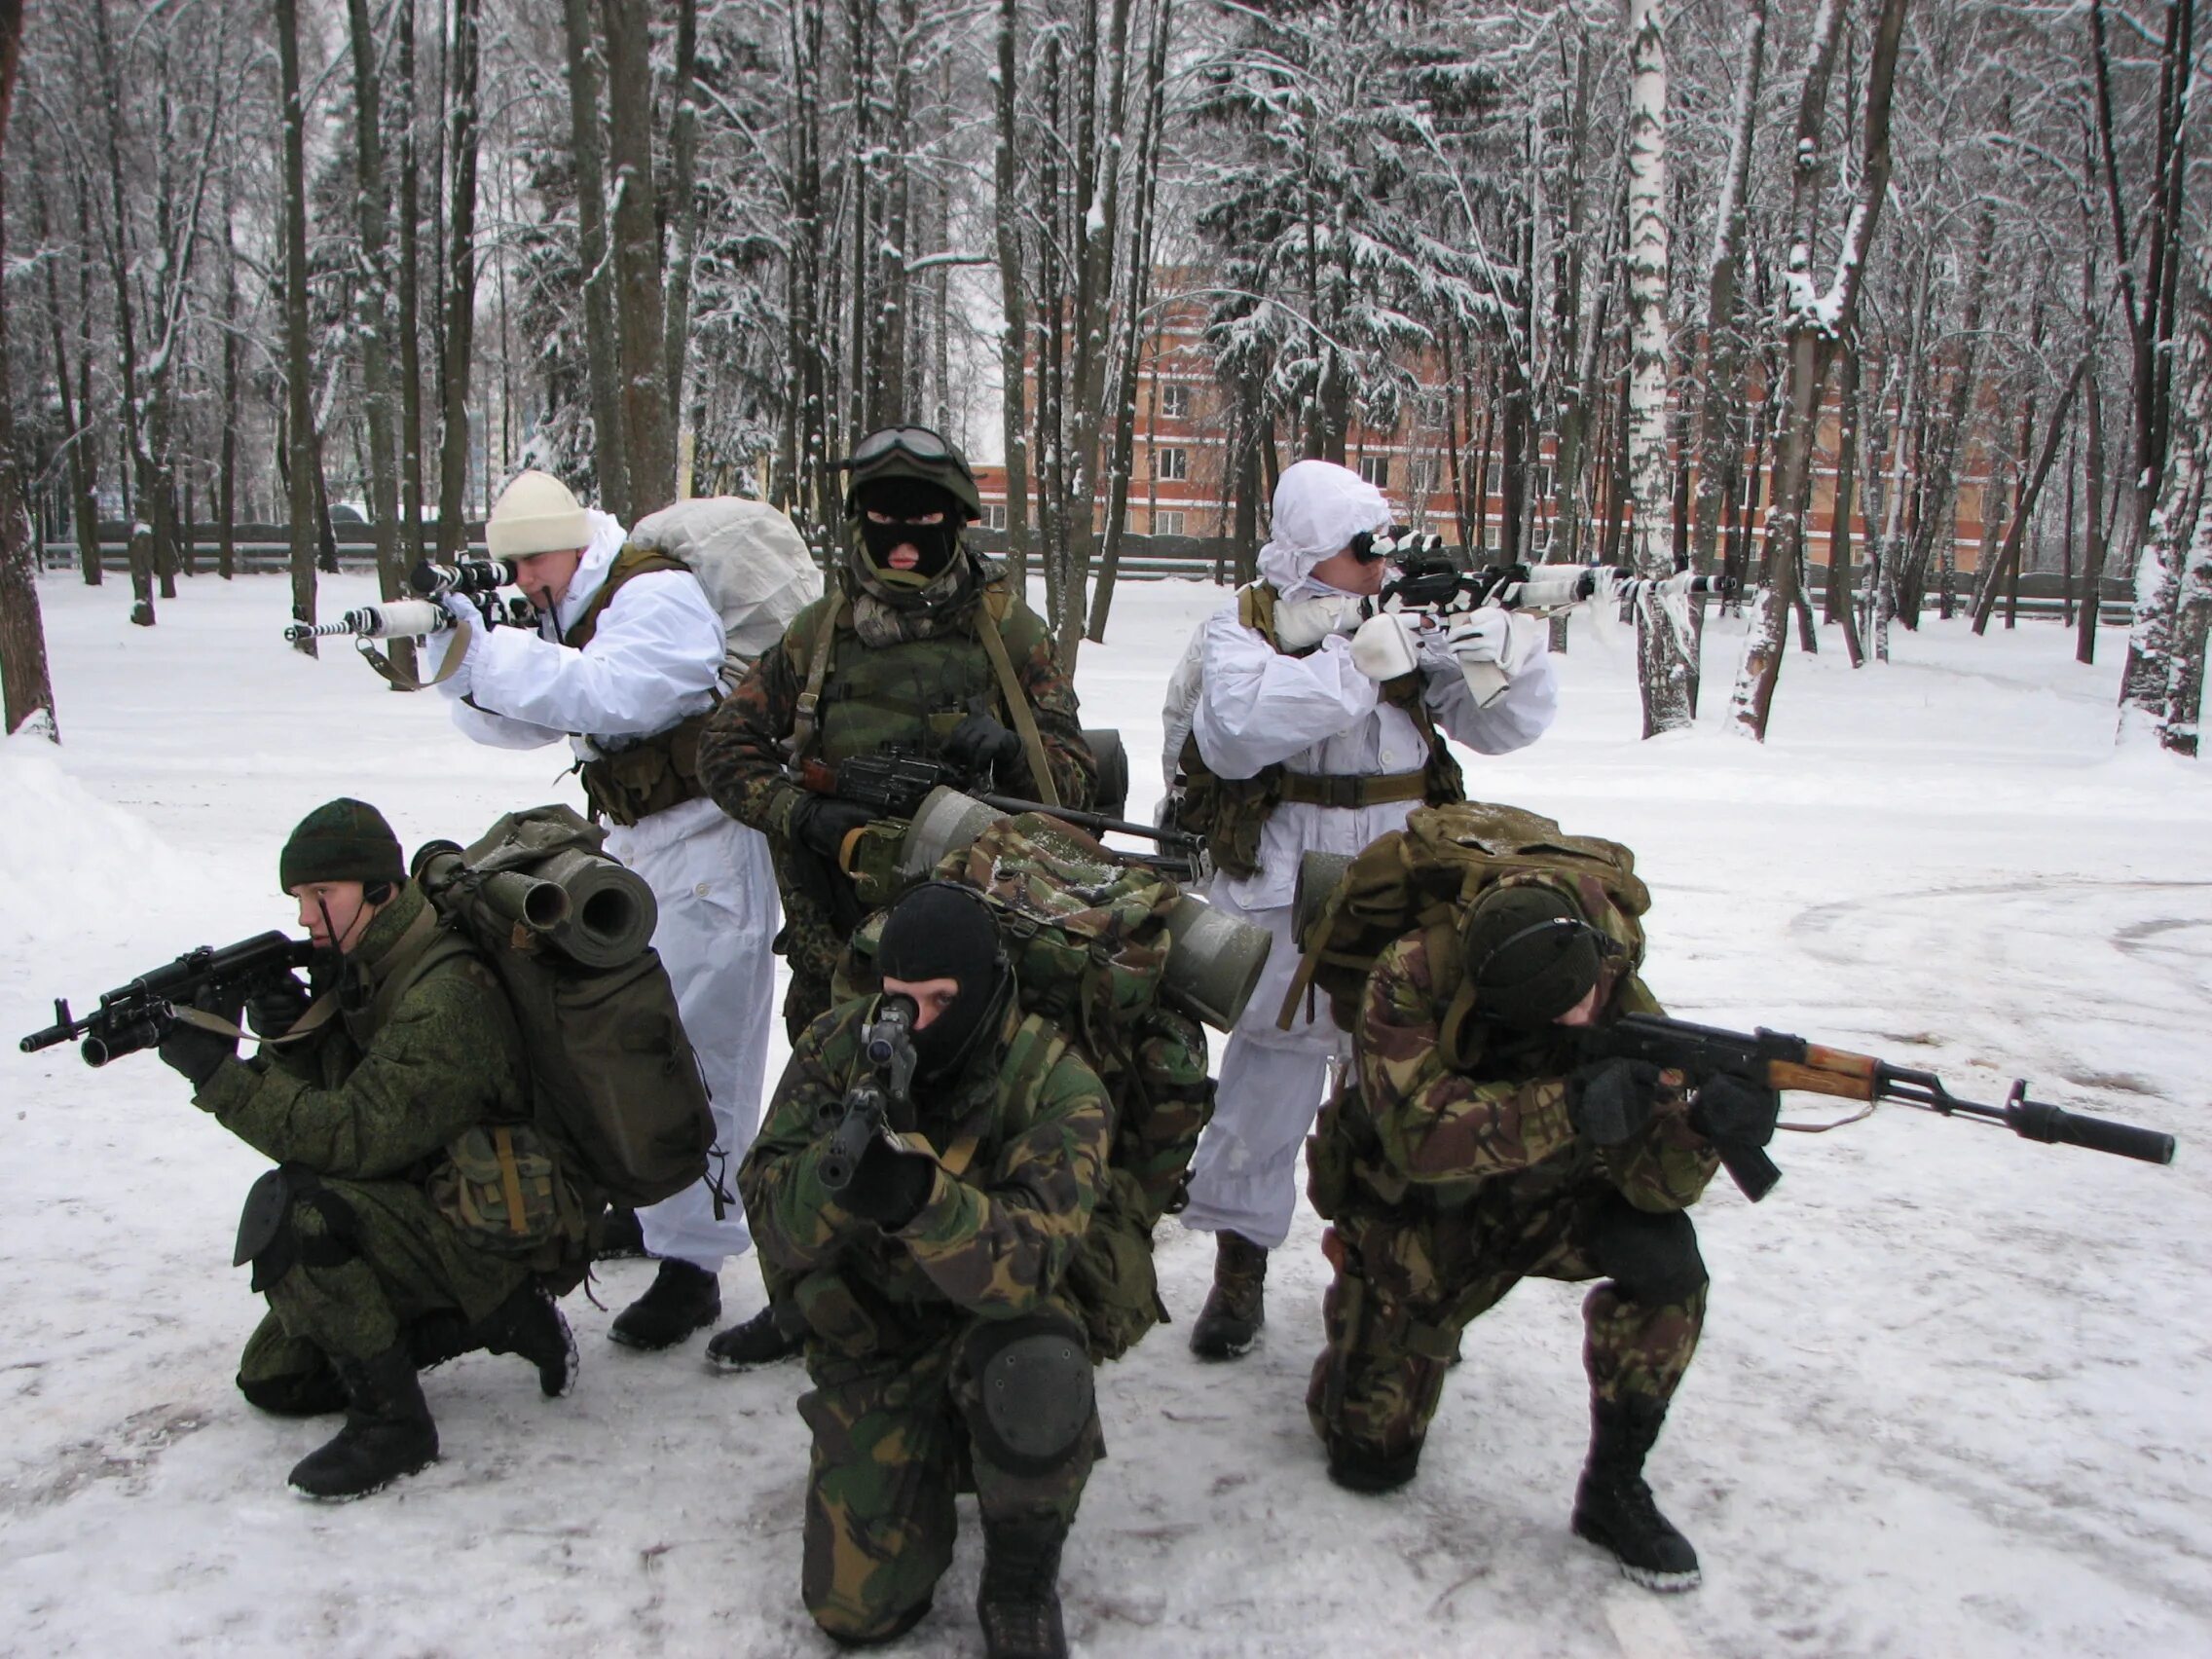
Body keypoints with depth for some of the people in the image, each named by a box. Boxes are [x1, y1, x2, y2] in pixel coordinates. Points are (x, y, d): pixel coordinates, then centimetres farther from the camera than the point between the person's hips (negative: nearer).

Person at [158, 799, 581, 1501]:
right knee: (275, 1380, 11)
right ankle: (497, 1317, 10)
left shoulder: (445, 1000, -25)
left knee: (290, 1207, -29)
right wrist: (289, 1037, -14)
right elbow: (316, 1107, 6)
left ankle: (390, 1418, -17)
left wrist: (221, 1073, -29)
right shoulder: (361, 973, 5)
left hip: (485, 1231, -10)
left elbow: (352, 1139, -30)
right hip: (408, 1213, 10)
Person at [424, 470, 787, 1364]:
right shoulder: (583, 612, 14)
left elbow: (610, 695, -31)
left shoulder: (659, 595, -16)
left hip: (705, 848, -10)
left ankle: (691, 1262, -5)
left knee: (688, 1053, -10)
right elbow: (520, 724, 11)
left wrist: (487, 656, -27)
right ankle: (647, 1203, 33)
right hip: (635, 845, 10)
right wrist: (463, 665, -8)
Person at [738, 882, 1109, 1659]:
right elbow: (772, 1222, -15)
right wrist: (838, 1166, -38)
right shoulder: (837, 1046, -10)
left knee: (1036, 1377, -38)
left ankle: (1020, 1586, -8)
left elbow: (1028, 1261, -32)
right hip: (870, 1340, 3)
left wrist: (922, 1195, -51)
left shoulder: (1056, 1086, -19)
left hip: (992, 1322, -2)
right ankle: (926, 1454, 28)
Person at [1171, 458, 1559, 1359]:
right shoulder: (1240, 630, -3)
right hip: (1287, 906, -3)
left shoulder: (1408, 625, 7)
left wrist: (1515, 653, -16)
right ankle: (1239, 1270, 22)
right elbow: (1237, 730, -24)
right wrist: (1356, 662, -29)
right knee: (1268, 1079, 4)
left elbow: (1502, 727, 4)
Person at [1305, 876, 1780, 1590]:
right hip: (1417, 1212, -2)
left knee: (1665, 1252, -29)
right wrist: (1569, 1109, -49)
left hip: (1541, 1195, 2)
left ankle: (1614, 1488, -9)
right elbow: (1420, 1135, -42)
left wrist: (1704, 1124, -47)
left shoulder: (1622, 1005, -22)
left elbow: (1646, 1182, -26)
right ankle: (1360, 1306, 32)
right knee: (1372, 1457, -1)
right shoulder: (1411, 981, -31)